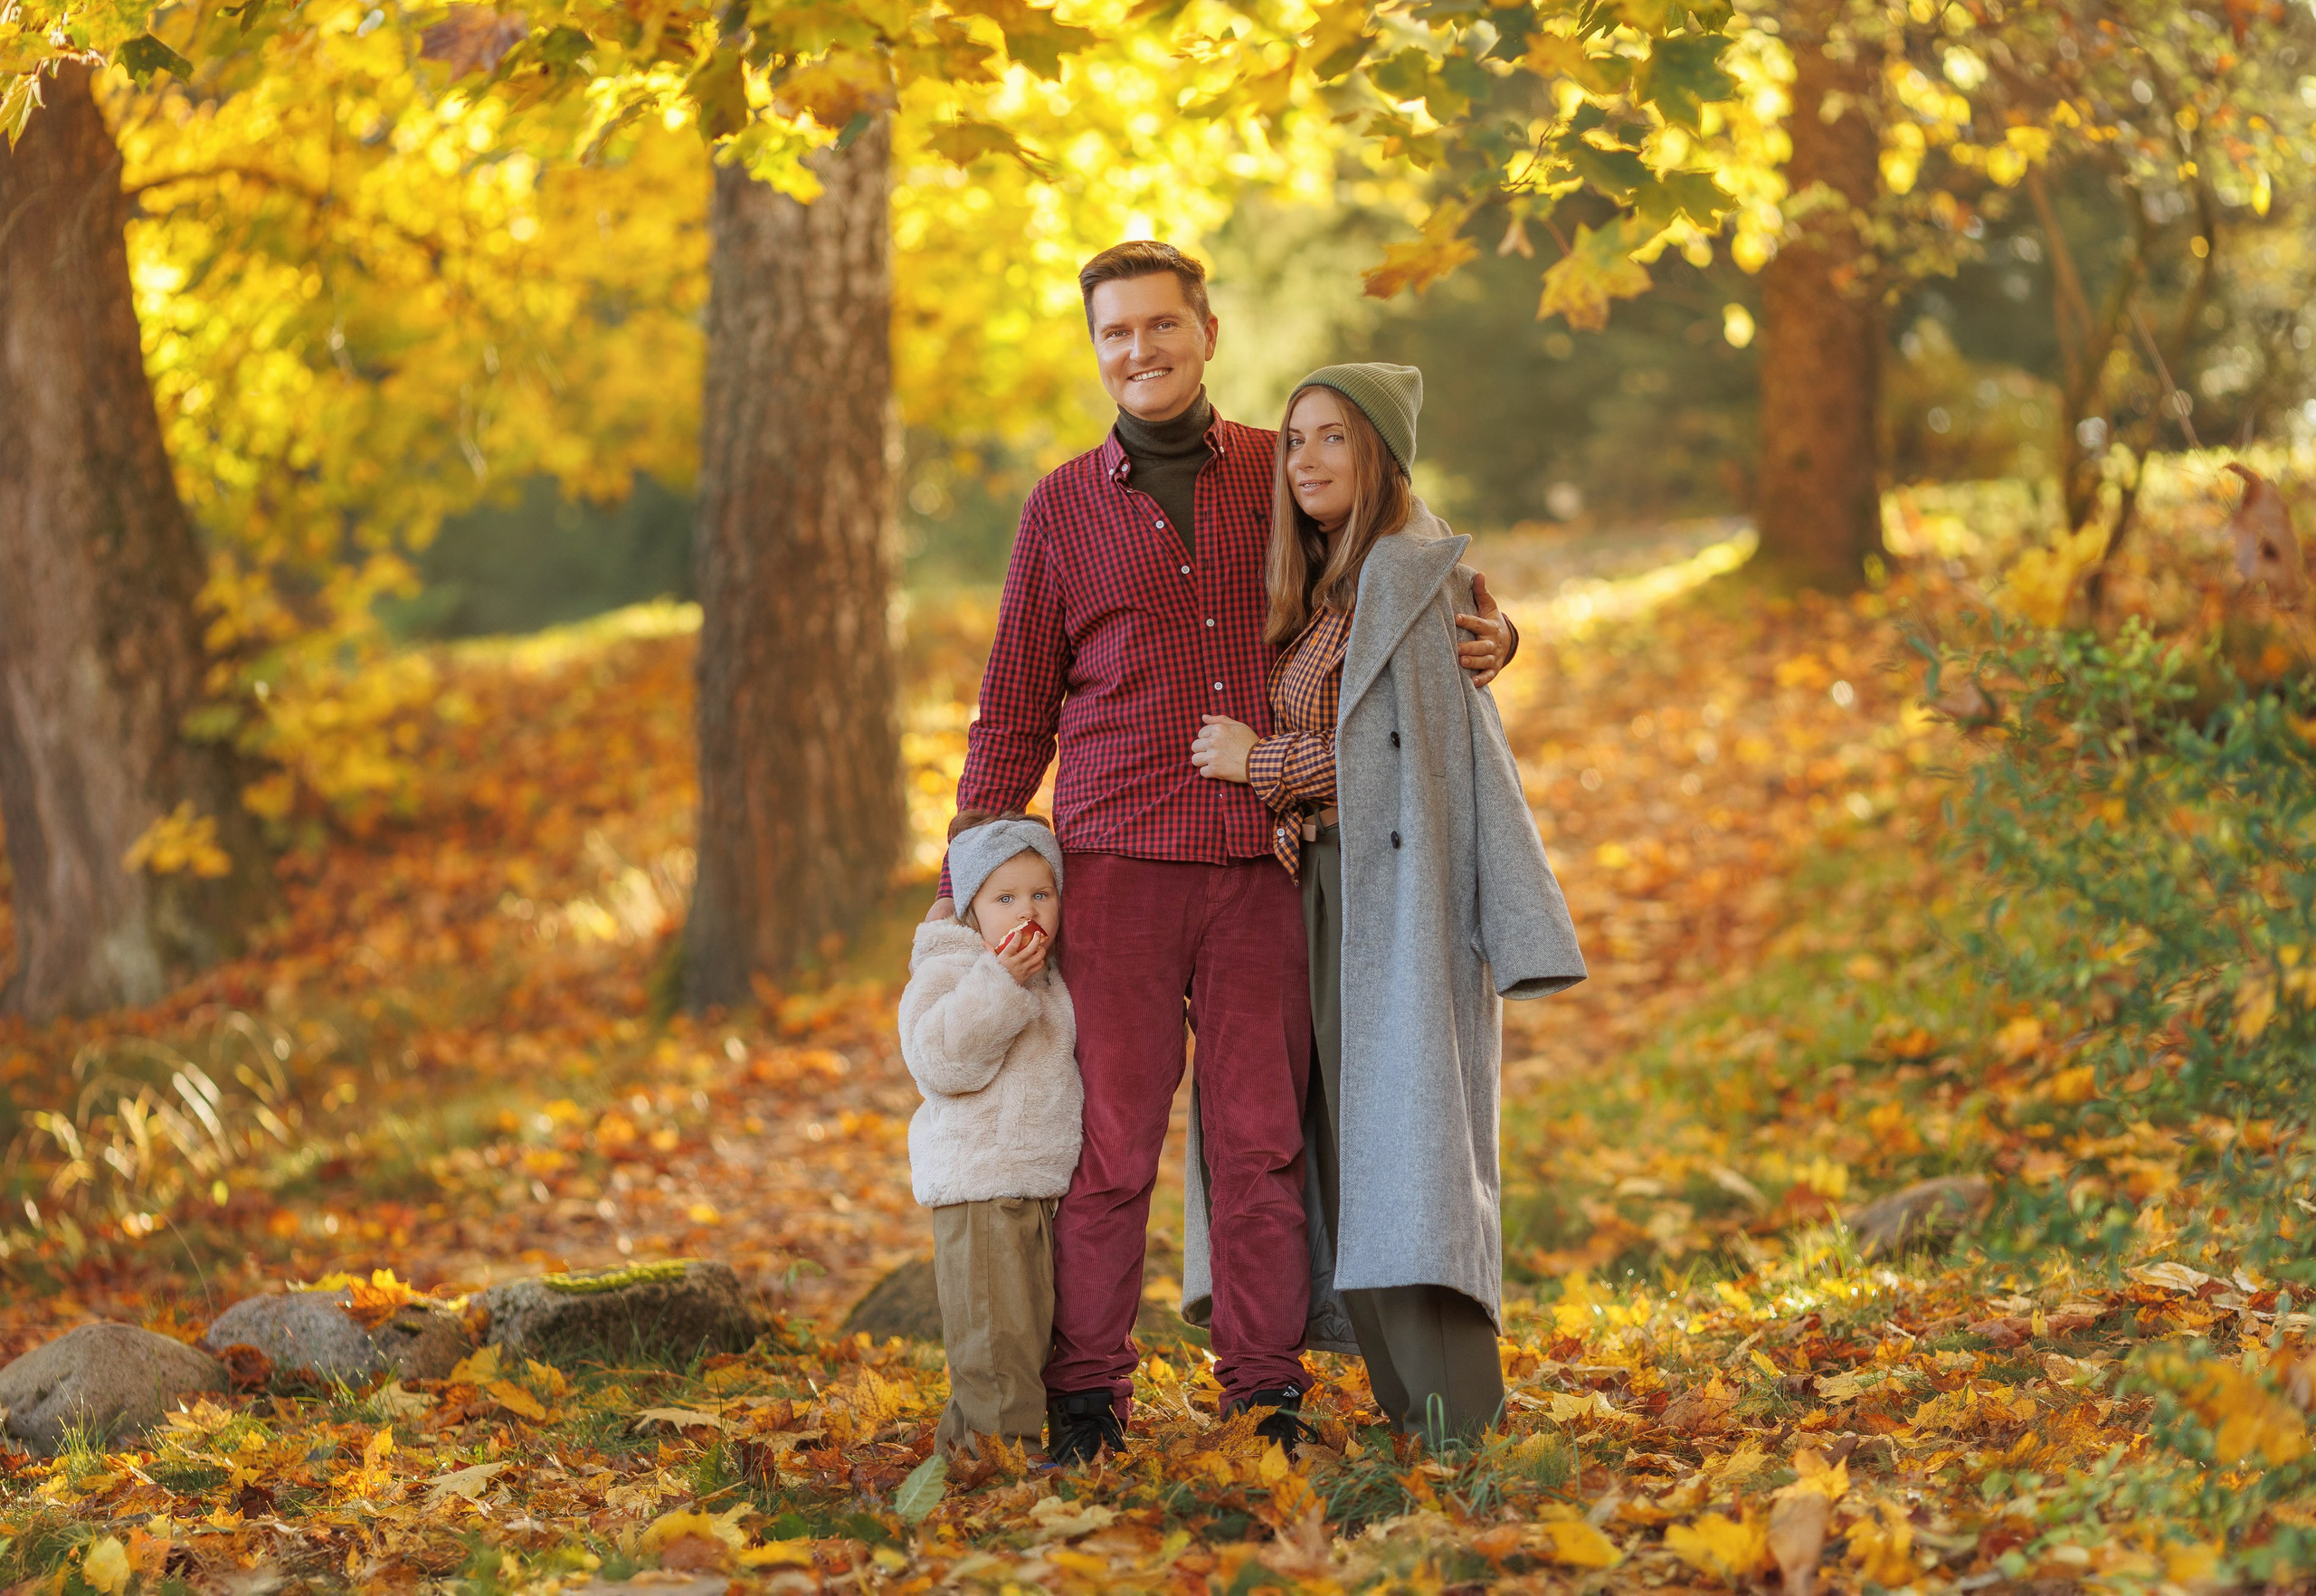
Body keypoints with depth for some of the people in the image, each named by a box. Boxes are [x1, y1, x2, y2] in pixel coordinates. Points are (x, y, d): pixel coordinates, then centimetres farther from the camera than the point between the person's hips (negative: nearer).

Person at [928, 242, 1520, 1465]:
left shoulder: (1282, 477, 9)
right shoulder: (1063, 507, 9)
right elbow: (1014, 712, 13)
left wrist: (1484, 634, 1)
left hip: (1261, 861, 1)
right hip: (1118, 860, -1)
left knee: (1260, 1136, 3)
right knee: (1108, 1136, -3)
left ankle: (1268, 1392, 12)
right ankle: (1084, 1392, 7)